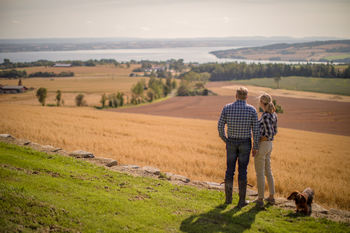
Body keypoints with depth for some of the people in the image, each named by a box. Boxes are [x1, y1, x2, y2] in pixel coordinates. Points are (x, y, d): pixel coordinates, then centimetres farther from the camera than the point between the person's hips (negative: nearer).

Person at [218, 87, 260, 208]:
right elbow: (255, 130, -10)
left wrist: (224, 139, 12)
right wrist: (255, 147, -1)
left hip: (231, 142, 1)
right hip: (245, 143, -1)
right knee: (242, 171, 4)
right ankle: (241, 201, 8)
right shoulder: (251, 109, -9)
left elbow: (220, 126, -4)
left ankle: (228, 198, 18)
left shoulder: (227, 108, -6)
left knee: (230, 170, 12)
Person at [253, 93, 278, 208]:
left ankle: (260, 199, 8)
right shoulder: (274, 115, 6)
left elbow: (269, 134, -23)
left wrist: (260, 140, -8)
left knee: (260, 173, 1)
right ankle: (271, 197, 26)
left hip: (261, 146, -9)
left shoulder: (265, 116, -21)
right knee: (268, 171, 18)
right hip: (269, 146, 9)